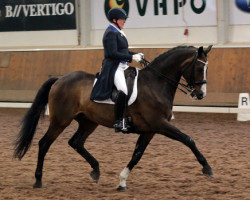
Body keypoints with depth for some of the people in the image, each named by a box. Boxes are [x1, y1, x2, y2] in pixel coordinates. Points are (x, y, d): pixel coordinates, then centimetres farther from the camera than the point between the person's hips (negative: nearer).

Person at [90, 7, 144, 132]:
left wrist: (136, 55, 10)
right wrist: (131, 57, -21)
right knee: (123, 90, -30)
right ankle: (119, 122, -29)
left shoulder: (119, 33, 19)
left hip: (123, 66, 11)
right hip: (113, 67, -11)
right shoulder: (111, 33, -11)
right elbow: (113, 54, -21)